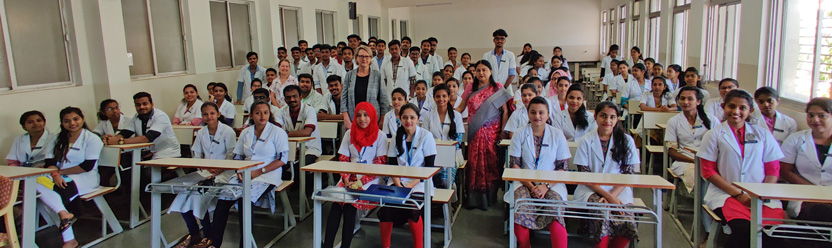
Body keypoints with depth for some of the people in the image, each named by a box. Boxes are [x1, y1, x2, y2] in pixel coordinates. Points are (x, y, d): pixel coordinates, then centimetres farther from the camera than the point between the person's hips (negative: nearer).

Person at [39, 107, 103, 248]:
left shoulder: (92, 139, 0)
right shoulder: (58, 139, 19)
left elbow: (88, 166, -10)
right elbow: (50, 162, 5)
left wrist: (61, 171, -9)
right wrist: (55, 175, -16)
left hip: (85, 178, -5)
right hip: (61, 178, 5)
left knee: (56, 193, -31)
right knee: (37, 184, -27)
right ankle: (64, 214, -38)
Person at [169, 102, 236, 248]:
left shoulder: (228, 131, -3)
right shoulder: (201, 133, 13)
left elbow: (231, 155, -6)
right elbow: (196, 154, 15)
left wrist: (219, 170, -18)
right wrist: (204, 167, -4)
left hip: (223, 172, -6)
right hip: (205, 171, 6)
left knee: (199, 194, -25)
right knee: (183, 190, -17)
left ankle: (208, 236, -8)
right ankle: (193, 233, -1)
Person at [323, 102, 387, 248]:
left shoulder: (380, 136, 3)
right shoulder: (349, 134, 14)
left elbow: (380, 164, -4)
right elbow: (343, 159, 11)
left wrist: (360, 182, -13)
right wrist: (346, 180, -7)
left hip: (369, 180, -3)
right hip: (350, 178, 3)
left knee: (350, 203, -27)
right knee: (336, 204, -23)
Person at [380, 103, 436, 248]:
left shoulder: (426, 136, -2)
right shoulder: (397, 137, 9)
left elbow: (429, 167, -6)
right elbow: (391, 165, 8)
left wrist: (411, 185, -15)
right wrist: (398, 185, -9)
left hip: (420, 182, -3)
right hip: (399, 182, 3)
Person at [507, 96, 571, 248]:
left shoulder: (557, 135, 5)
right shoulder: (520, 134, 5)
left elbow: (562, 168, 3)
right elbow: (514, 165, 1)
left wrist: (546, 186, -14)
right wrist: (530, 186, -13)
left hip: (552, 183, 0)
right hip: (524, 181, 0)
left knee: (554, 212, -31)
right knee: (521, 208, -29)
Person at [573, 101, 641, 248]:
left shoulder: (626, 141, 8)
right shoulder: (586, 141, 4)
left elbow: (629, 174, 3)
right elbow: (584, 175, -2)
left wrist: (613, 195, -13)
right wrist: (607, 196, -14)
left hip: (618, 191, 1)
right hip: (591, 190, -1)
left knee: (626, 220, -26)